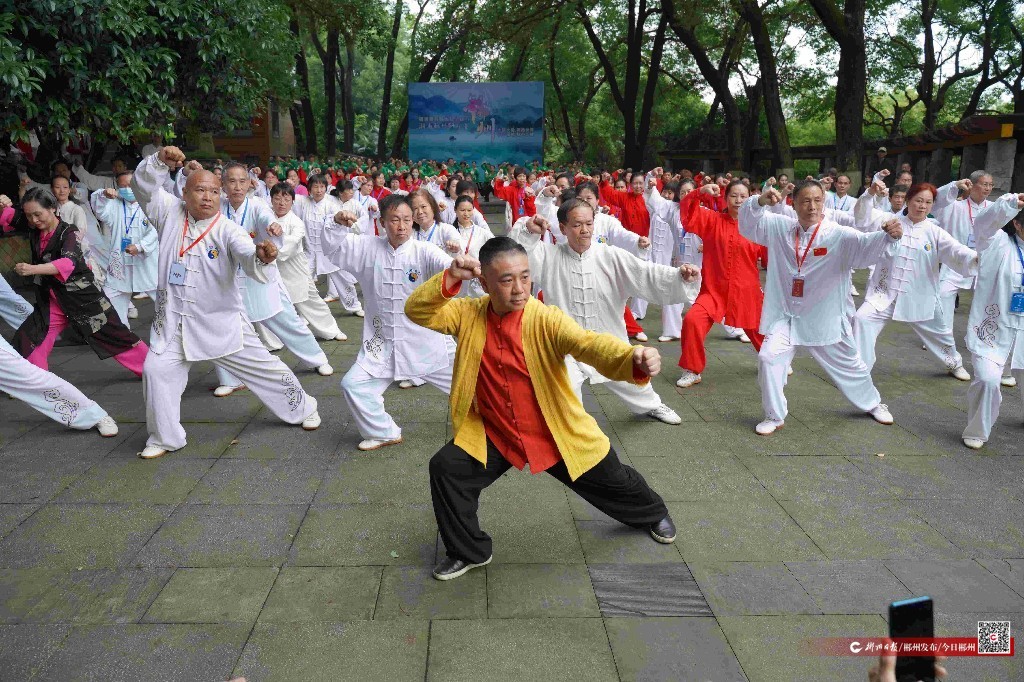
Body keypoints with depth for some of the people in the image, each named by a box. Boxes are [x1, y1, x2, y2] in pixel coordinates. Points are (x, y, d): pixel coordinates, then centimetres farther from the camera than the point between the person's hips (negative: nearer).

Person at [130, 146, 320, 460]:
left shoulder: (228, 230, -12)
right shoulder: (171, 213, -1)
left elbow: (248, 254, -30)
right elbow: (143, 185, -7)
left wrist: (261, 255, -54)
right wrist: (160, 161, -25)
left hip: (222, 321, -2)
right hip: (173, 321, 3)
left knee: (263, 366, 6)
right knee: (157, 371, -5)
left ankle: (303, 407, 29)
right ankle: (164, 437, 17)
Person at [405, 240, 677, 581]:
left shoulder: (546, 319, -22)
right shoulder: (468, 315, -11)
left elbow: (590, 343, -37)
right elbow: (417, 311, -20)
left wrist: (634, 358, -58)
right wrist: (450, 279, -37)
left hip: (558, 434, -2)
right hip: (493, 435, 2)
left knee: (612, 482, 13)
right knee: (445, 468, -15)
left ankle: (653, 514, 52)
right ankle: (469, 551, 12)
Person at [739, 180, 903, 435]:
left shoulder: (838, 235, -14)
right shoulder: (780, 227, -3)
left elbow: (866, 246, -27)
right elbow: (748, 221, -3)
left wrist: (888, 235, -49)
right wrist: (760, 201, -24)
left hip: (824, 317, -1)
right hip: (785, 314, 1)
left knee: (848, 364, 16)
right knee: (769, 358, -14)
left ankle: (873, 403, 45)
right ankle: (775, 416, 6)